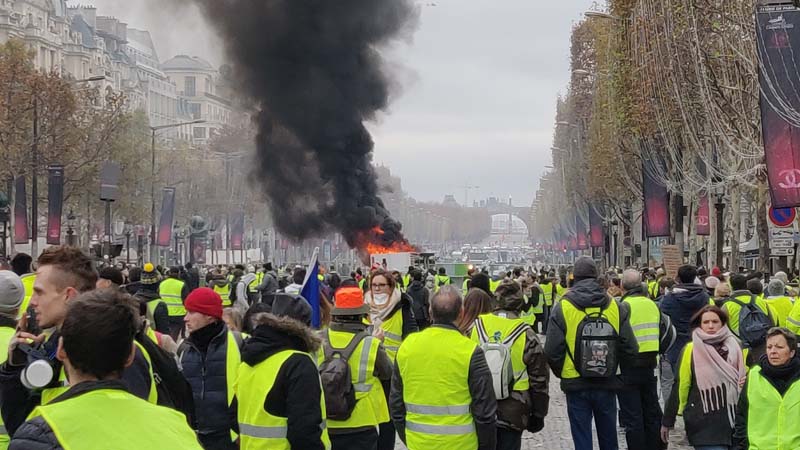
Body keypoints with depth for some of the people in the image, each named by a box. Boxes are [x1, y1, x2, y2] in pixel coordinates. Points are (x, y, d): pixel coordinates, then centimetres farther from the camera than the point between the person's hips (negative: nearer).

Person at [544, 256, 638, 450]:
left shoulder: (562, 308, -8)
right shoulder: (615, 307, -2)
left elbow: (552, 351, -11)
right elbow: (630, 349, -3)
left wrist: (562, 374, 6)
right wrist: (612, 368, 13)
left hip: (576, 385, -2)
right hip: (607, 385, 2)